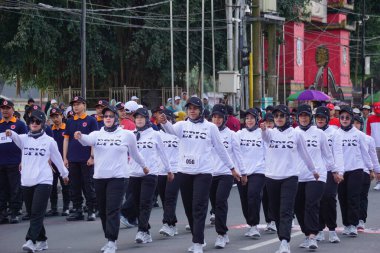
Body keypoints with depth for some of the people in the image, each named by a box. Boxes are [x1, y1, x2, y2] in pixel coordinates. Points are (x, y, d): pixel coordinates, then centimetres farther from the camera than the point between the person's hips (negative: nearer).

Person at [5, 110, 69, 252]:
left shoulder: (49, 141, 3)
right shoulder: (24, 138, 7)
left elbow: (57, 158, 14)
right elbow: (17, 139, -15)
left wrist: (64, 174, 24)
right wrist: (11, 134, -38)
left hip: (43, 181, -4)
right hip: (26, 181, 4)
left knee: (37, 213, -14)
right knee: (32, 213, 10)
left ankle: (31, 241, -23)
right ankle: (42, 240, 22)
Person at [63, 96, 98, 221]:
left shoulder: (91, 120, 0)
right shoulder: (70, 122, 12)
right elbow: (66, 140, 12)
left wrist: (92, 156, -11)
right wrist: (65, 157, 6)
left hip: (86, 159, -4)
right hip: (73, 159, 4)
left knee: (88, 185, -2)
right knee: (74, 186, 7)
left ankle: (91, 211, 3)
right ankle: (77, 210, 14)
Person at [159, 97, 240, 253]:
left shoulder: (210, 127, 2)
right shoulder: (182, 125, 5)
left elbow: (220, 149, 8)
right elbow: (171, 130, -19)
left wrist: (232, 168, 11)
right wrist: (164, 122, -41)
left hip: (203, 172, -3)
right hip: (184, 172, 3)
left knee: (199, 208, -10)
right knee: (189, 208, 11)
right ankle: (198, 239, 26)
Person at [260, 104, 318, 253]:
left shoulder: (296, 134, 3)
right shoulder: (270, 133, 4)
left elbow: (304, 154, 15)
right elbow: (265, 136, -21)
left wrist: (313, 170, 24)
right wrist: (263, 129, -45)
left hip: (289, 177, -3)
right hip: (272, 177, 3)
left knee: (286, 211, -14)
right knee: (275, 212, 9)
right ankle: (284, 240, 23)